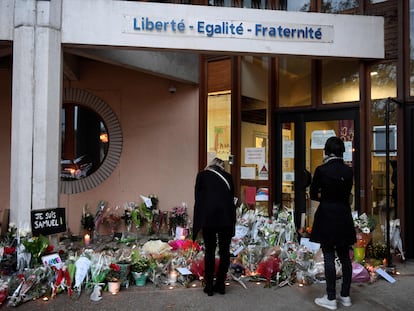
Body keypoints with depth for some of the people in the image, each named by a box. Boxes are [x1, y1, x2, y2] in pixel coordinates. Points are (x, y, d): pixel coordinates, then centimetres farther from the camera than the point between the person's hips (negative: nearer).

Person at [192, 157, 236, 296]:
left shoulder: (202, 175, 12)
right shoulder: (228, 176, 16)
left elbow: (198, 199, 10)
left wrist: (197, 224, 14)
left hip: (208, 217, -1)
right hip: (226, 217, 1)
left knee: (209, 251, 8)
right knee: (224, 251, 11)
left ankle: (209, 286, 15)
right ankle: (220, 284, 19)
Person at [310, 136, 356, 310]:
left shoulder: (321, 170, -12)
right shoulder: (348, 171, 1)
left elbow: (313, 195, -3)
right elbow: (346, 194, 11)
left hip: (326, 217, -5)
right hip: (344, 217, 5)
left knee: (329, 257, 1)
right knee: (345, 256, 13)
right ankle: (345, 296, 23)